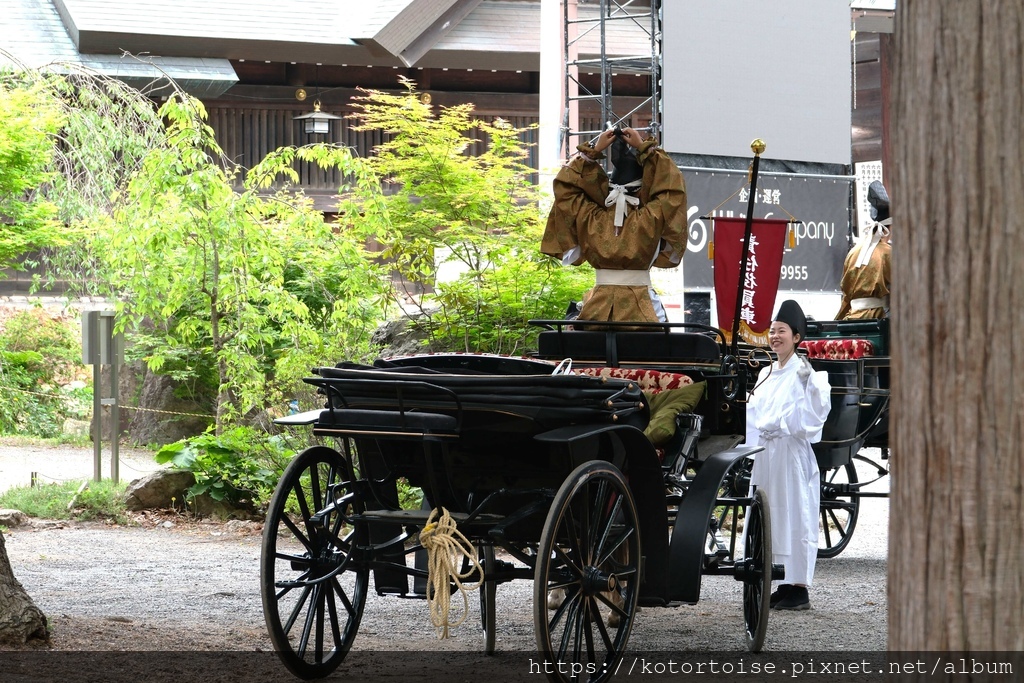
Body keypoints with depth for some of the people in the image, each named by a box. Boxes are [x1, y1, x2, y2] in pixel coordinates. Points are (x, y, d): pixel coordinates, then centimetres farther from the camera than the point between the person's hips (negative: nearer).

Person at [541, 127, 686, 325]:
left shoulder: (592, 220, 1)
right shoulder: (648, 220, -6)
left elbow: (565, 185, 11)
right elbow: (672, 186, 2)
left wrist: (594, 151, 12)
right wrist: (645, 147, 6)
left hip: (600, 306, 2)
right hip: (639, 307, -2)